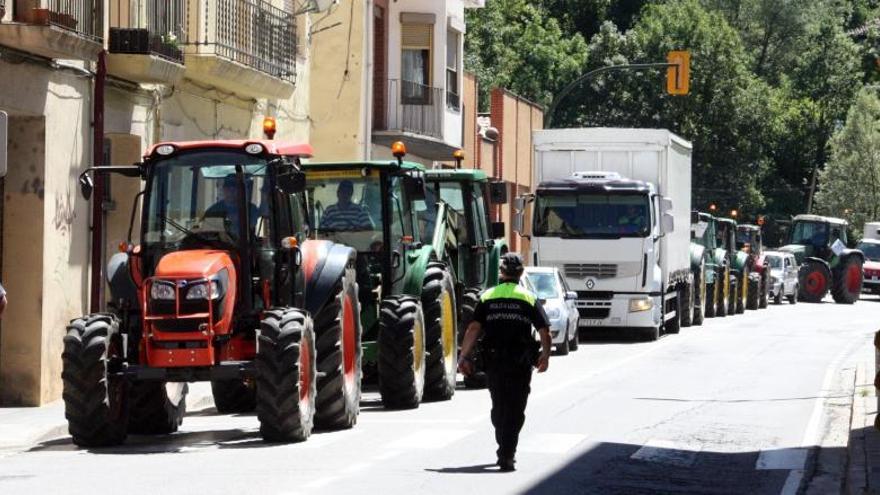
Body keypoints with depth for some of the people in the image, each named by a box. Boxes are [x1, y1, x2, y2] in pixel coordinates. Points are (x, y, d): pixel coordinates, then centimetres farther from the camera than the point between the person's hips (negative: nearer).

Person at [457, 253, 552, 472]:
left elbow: (473, 328, -6)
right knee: (515, 410, 0)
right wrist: (545, 355, 14)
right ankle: (507, 454, -10)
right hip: (521, 362, -2)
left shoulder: (487, 297, 4)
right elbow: (545, 331, -1)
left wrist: (464, 356, -4)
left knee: (498, 407, 17)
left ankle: (505, 451, 28)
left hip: (494, 361, 2)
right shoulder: (529, 299, 1)